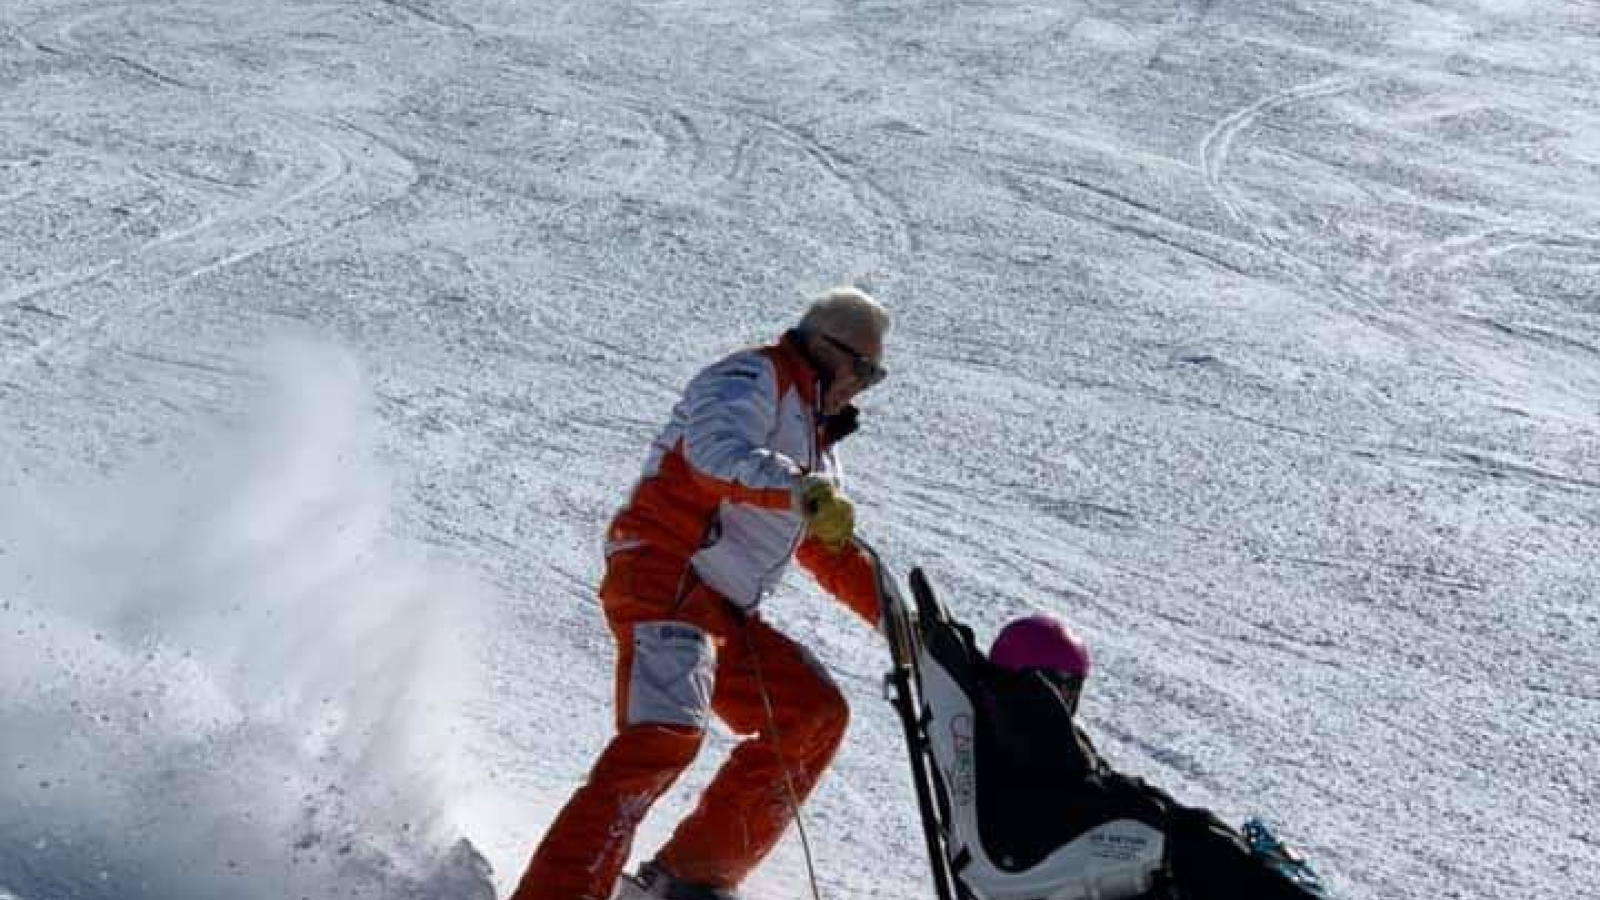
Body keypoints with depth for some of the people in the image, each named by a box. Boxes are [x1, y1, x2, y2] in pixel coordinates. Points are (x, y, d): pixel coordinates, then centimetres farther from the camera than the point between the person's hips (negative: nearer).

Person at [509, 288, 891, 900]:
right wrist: (800, 489, -40)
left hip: (725, 615, 10)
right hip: (665, 580, -10)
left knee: (815, 715, 5)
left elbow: (830, 551, 35)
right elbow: (717, 450, -24)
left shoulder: (813, 441, 28)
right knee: (667, 732, -27)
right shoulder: (753, 378, -1)